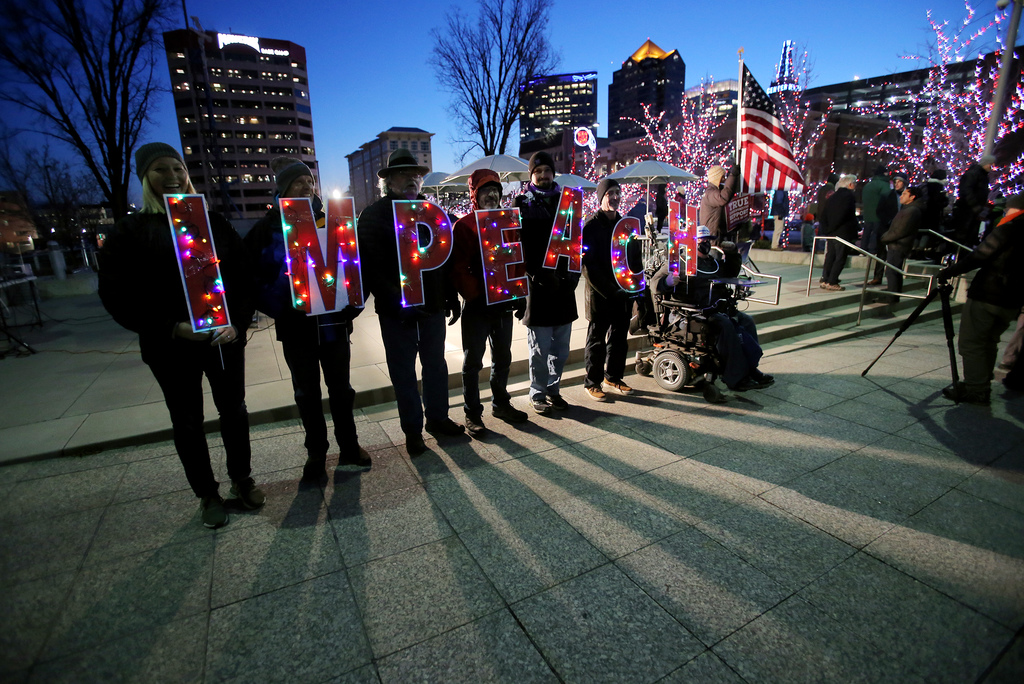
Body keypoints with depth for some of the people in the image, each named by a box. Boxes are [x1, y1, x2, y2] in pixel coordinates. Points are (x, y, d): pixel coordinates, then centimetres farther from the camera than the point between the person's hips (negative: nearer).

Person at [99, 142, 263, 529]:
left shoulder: (214, 223, 6)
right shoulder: (131, 231, 0)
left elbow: (243, 276, 3)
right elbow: (117, 295, -5)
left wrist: (238, 323, -12)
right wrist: (173, 328, -18)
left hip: (225, 337, 2)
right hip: (171, 346, -1)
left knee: (234, 411, 11)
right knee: (188, 422, 10)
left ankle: (242, 480, 31)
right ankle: (207, 495, 27)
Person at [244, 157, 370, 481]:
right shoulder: (268, 227, 0)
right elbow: (251, 274, -2)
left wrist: (351, 304, -8)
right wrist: (277, 307, -14)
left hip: (334, 321, 1)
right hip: (296, 325, 0)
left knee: (340, 387, 11)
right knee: (307, 392, 11)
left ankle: (349, 446, 28)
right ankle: (316, 453, 28)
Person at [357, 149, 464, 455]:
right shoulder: (374, 215, -3)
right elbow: (369, 266, -11)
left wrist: (451, 296, 8)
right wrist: (394, 300, -22)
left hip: (433, 305, 4)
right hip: (397, 312, -4)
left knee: (436, 365, 14)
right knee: (403, 372, 7)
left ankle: (438, 418, 31)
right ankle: (412, 430, 21)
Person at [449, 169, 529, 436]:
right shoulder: (463, 226, -6)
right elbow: (458, 268, -12)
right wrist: (474, 296, -18)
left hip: (504, 303, 6)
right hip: (477, 305, -5)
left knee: (502, 357, 15)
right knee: (473, 361, 4)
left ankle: (500, 403, 32)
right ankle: (473, 413, 15)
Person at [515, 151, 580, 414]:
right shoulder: (523, 204, 3)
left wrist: (573, 274, 1)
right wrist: (537, 275, -14)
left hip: (563, 286, 4)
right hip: (537, 286, -4)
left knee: (561, 348, 11)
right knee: (540, 349, 2)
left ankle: (554, 389, 26)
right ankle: (538, 394, 17)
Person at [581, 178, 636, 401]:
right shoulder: (591, 227, -8)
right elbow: (588, 265, -13)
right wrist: (609, 291, -16)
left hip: (622, 293, 6)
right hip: (599, 294, -6)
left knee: (619, 337, 13)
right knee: (597, 339, 3)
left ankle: (613, 376, 28)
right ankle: (592, 382, 13)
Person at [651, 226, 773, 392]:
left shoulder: (714, 260, 23)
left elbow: (731, 273, 41)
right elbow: (655, 282, -5)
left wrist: (732, 255, 23)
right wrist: (668, 281, -28)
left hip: (719, 308, 8)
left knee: (747, 321, -8)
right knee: (725, 325, -29)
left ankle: (749, 370, -5)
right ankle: (736, 378, -26)